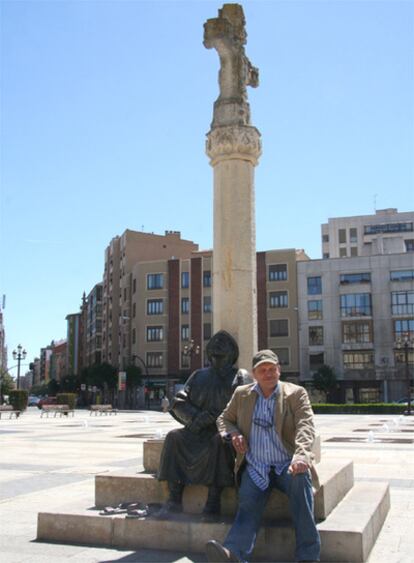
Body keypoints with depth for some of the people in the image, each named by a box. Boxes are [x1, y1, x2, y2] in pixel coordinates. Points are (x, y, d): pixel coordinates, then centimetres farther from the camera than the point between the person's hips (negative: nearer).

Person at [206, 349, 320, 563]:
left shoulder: (296, 393, 3)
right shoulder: (242, 394, 12)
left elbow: (305, 426, -10)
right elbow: (224, 419, 23)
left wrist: (300, 456, -30)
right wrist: (232, 433, -2)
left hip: (287, 465, -2)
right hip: (255, 467, 2)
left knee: (300, 479, -34)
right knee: (248, 504, -24)